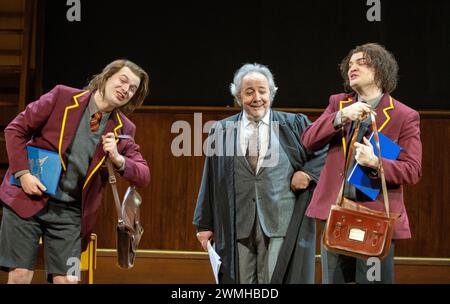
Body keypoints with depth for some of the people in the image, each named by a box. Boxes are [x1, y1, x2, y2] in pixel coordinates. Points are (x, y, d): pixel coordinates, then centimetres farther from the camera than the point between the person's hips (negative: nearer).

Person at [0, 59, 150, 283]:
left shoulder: (123, 130, 3)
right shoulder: (62, 97, -5)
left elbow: (143, 176, 3)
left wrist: (118, 160, -16)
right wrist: (23, 173, -11)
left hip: (69, 213, 3)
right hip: (28, 198, -2)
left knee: (67, 279, -5)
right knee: (19, 275, -5)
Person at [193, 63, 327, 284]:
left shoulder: (294, 125, 6)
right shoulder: (221, 130, 10)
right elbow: (211, 180, 10)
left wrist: (308, 172, -7)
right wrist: (205, 224, 9)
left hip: (281, 224, -1)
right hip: (237, 226, 2)